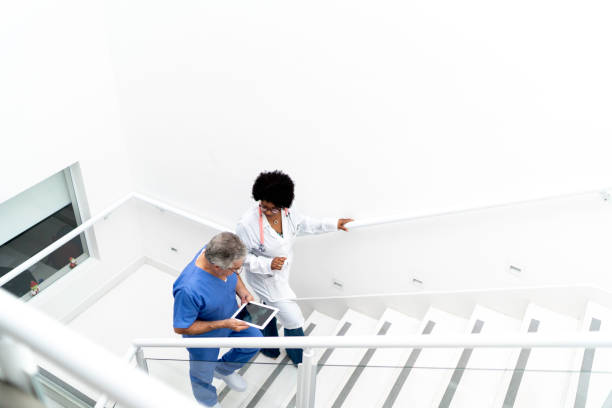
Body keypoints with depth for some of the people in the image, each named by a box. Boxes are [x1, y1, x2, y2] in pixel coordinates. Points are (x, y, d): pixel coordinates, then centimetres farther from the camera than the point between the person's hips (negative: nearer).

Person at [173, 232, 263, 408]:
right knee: (203, 373, 23)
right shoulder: (189, 289, -46)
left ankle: (224, 369, 48)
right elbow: (181, 328, -30)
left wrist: (242, 291, -19)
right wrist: (224, 324, -32)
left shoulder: (219, 252, -26)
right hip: (205, 336, -5)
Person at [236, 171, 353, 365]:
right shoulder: (247, 223, -33)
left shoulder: (288, 213, -16)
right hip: (265, 278, -7)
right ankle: (299, 358, 30)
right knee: (293, 319, 0)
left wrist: (334, 223, 9)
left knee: (270, 308, 31)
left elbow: (306, 224, 5)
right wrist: (268, 265, -33)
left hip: (280, 273, 7)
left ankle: (268, 348, 59)